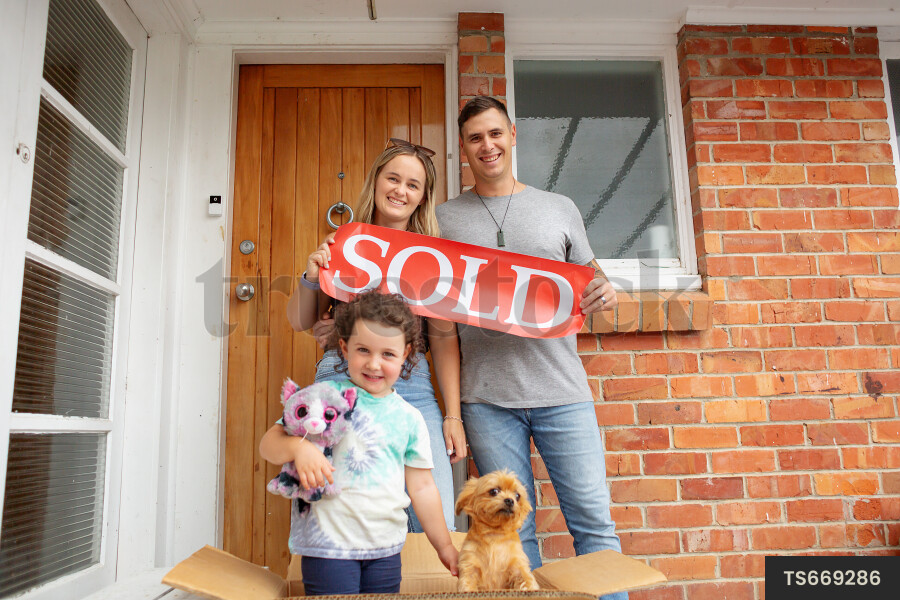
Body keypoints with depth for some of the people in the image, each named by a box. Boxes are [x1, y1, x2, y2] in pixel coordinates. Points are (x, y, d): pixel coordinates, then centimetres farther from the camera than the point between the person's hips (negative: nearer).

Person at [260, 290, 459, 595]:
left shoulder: (409, 418, 5)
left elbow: (422, 487, 11)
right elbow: (269, 444, -7)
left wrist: (444, 547, 15)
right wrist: (298, 447, -30)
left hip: (386, 548, 3)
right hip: (329, 545, -3)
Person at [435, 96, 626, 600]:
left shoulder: (560, 209, 12)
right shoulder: (445, 219, 10)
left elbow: (588, 281, 16)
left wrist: (605, 294, -7)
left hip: (561, 390, 1)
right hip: (488, 397, 0)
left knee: (594, 520, 2)